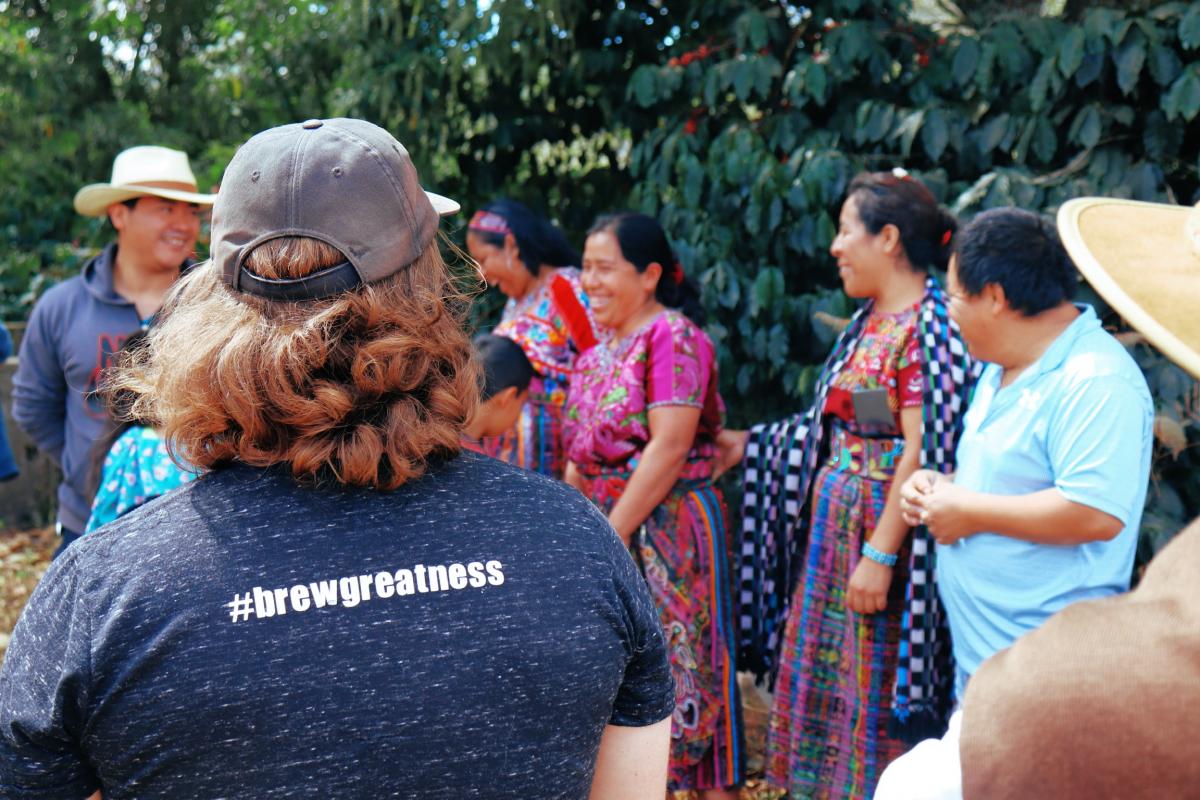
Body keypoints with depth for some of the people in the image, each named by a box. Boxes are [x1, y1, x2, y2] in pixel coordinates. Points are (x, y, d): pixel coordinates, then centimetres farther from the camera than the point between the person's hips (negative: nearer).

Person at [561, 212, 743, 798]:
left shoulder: (672, 336, -11)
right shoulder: (598, 352, 14)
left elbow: (668, 448, -19)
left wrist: (610, 535, -17)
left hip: (665, 531, -8)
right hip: (605, 529, 8)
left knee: (673, 671, -3)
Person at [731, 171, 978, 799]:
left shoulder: (928, 325, -15)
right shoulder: (869, 321, 11)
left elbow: (922, 451, -21)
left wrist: (881, 554, -23)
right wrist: (745, 445, 21)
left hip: (883, 520, -9)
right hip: (833, 514, 9)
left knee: (875, 693, 1)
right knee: (822, 672, 15)